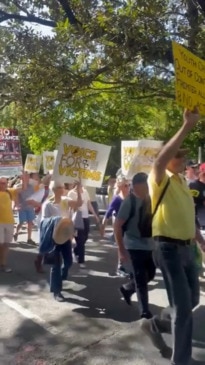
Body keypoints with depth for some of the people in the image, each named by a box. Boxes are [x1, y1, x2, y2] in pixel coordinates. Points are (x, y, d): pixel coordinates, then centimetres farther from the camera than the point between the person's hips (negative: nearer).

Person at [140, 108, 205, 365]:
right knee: (182, 307, -2)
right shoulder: (160, 179, -9)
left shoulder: (182, 183, 16)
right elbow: (159, 160, -34)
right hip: (168, 248, -8)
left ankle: (154, 325, 37)